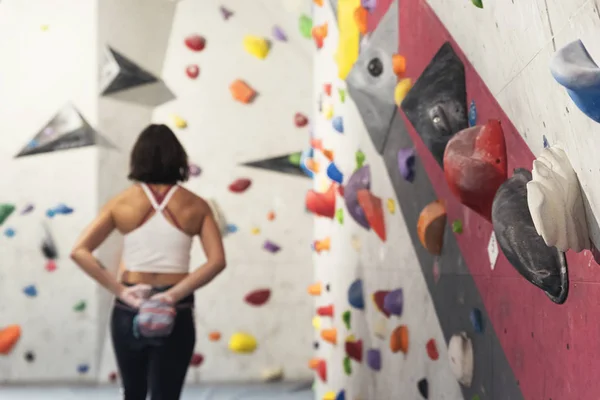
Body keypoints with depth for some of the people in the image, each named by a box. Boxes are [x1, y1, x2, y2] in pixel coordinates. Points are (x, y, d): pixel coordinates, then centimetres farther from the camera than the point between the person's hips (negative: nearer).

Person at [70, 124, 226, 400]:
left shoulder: (122, 203, 0)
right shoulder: (195, 206, -2)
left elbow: (80, 252, -8)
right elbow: (217, 261, -12)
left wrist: (120, 291, -9)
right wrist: (175, 294, -12)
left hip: (128, 311, 2)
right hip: (175, 313, -1)